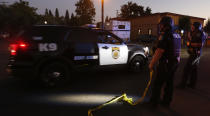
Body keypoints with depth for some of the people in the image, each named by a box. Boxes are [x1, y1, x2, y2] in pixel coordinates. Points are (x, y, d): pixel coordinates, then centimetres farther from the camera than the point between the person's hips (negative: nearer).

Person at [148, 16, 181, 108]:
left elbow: (159, 52, -23)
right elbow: (177, 51, 15)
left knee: (158, 84, 6)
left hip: (165, 64, -8)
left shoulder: (164, 36, -19)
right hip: (175, 63, 8)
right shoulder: (177, 36, 8)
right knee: (169, 83, 17)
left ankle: (154, 102, 19)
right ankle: (166, 102, 31)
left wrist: (151, 64, -16)